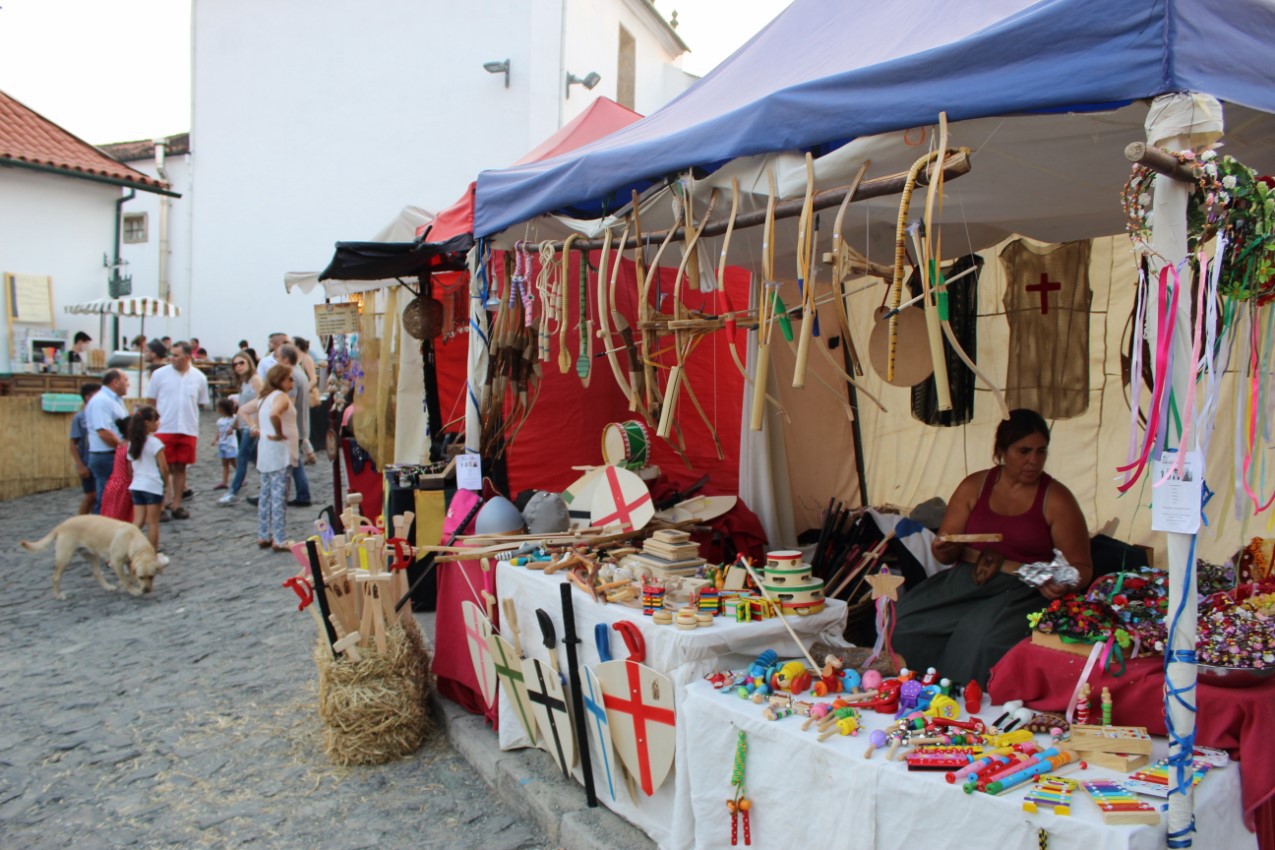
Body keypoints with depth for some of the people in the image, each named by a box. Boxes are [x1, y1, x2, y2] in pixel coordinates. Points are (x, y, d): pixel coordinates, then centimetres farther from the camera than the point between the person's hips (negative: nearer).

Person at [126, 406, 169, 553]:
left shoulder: (132, 443, 8)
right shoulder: (155, 443, -12)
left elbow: (131, 467, 12)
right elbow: (163, 468, -11)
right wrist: (167, 481, 3)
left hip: (136, 485, 6)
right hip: (153, 486, -6)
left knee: (138, 520, 9)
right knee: (153, 522, 3)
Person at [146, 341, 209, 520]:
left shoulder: (199, 377, 5)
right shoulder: (160, 374, -1)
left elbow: (202, 403, 14)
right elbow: (150, 402, 4)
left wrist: (187, 411, 5)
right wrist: (157, 418, -4)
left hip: (188, 430, 2)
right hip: (164, 429, -2)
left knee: (180, 467, 9)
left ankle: (176, 504, 17)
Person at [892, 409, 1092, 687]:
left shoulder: (1057, 500, 1)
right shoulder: (974, 486, 10)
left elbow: (1082, 567, 3)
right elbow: (946, 553, 12)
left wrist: (1062, 584, -21)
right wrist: (943, 549, -14)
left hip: (1024, 591, -4)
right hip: (965, 581, 4)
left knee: (984, 637, -36)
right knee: (906, 619, -23)